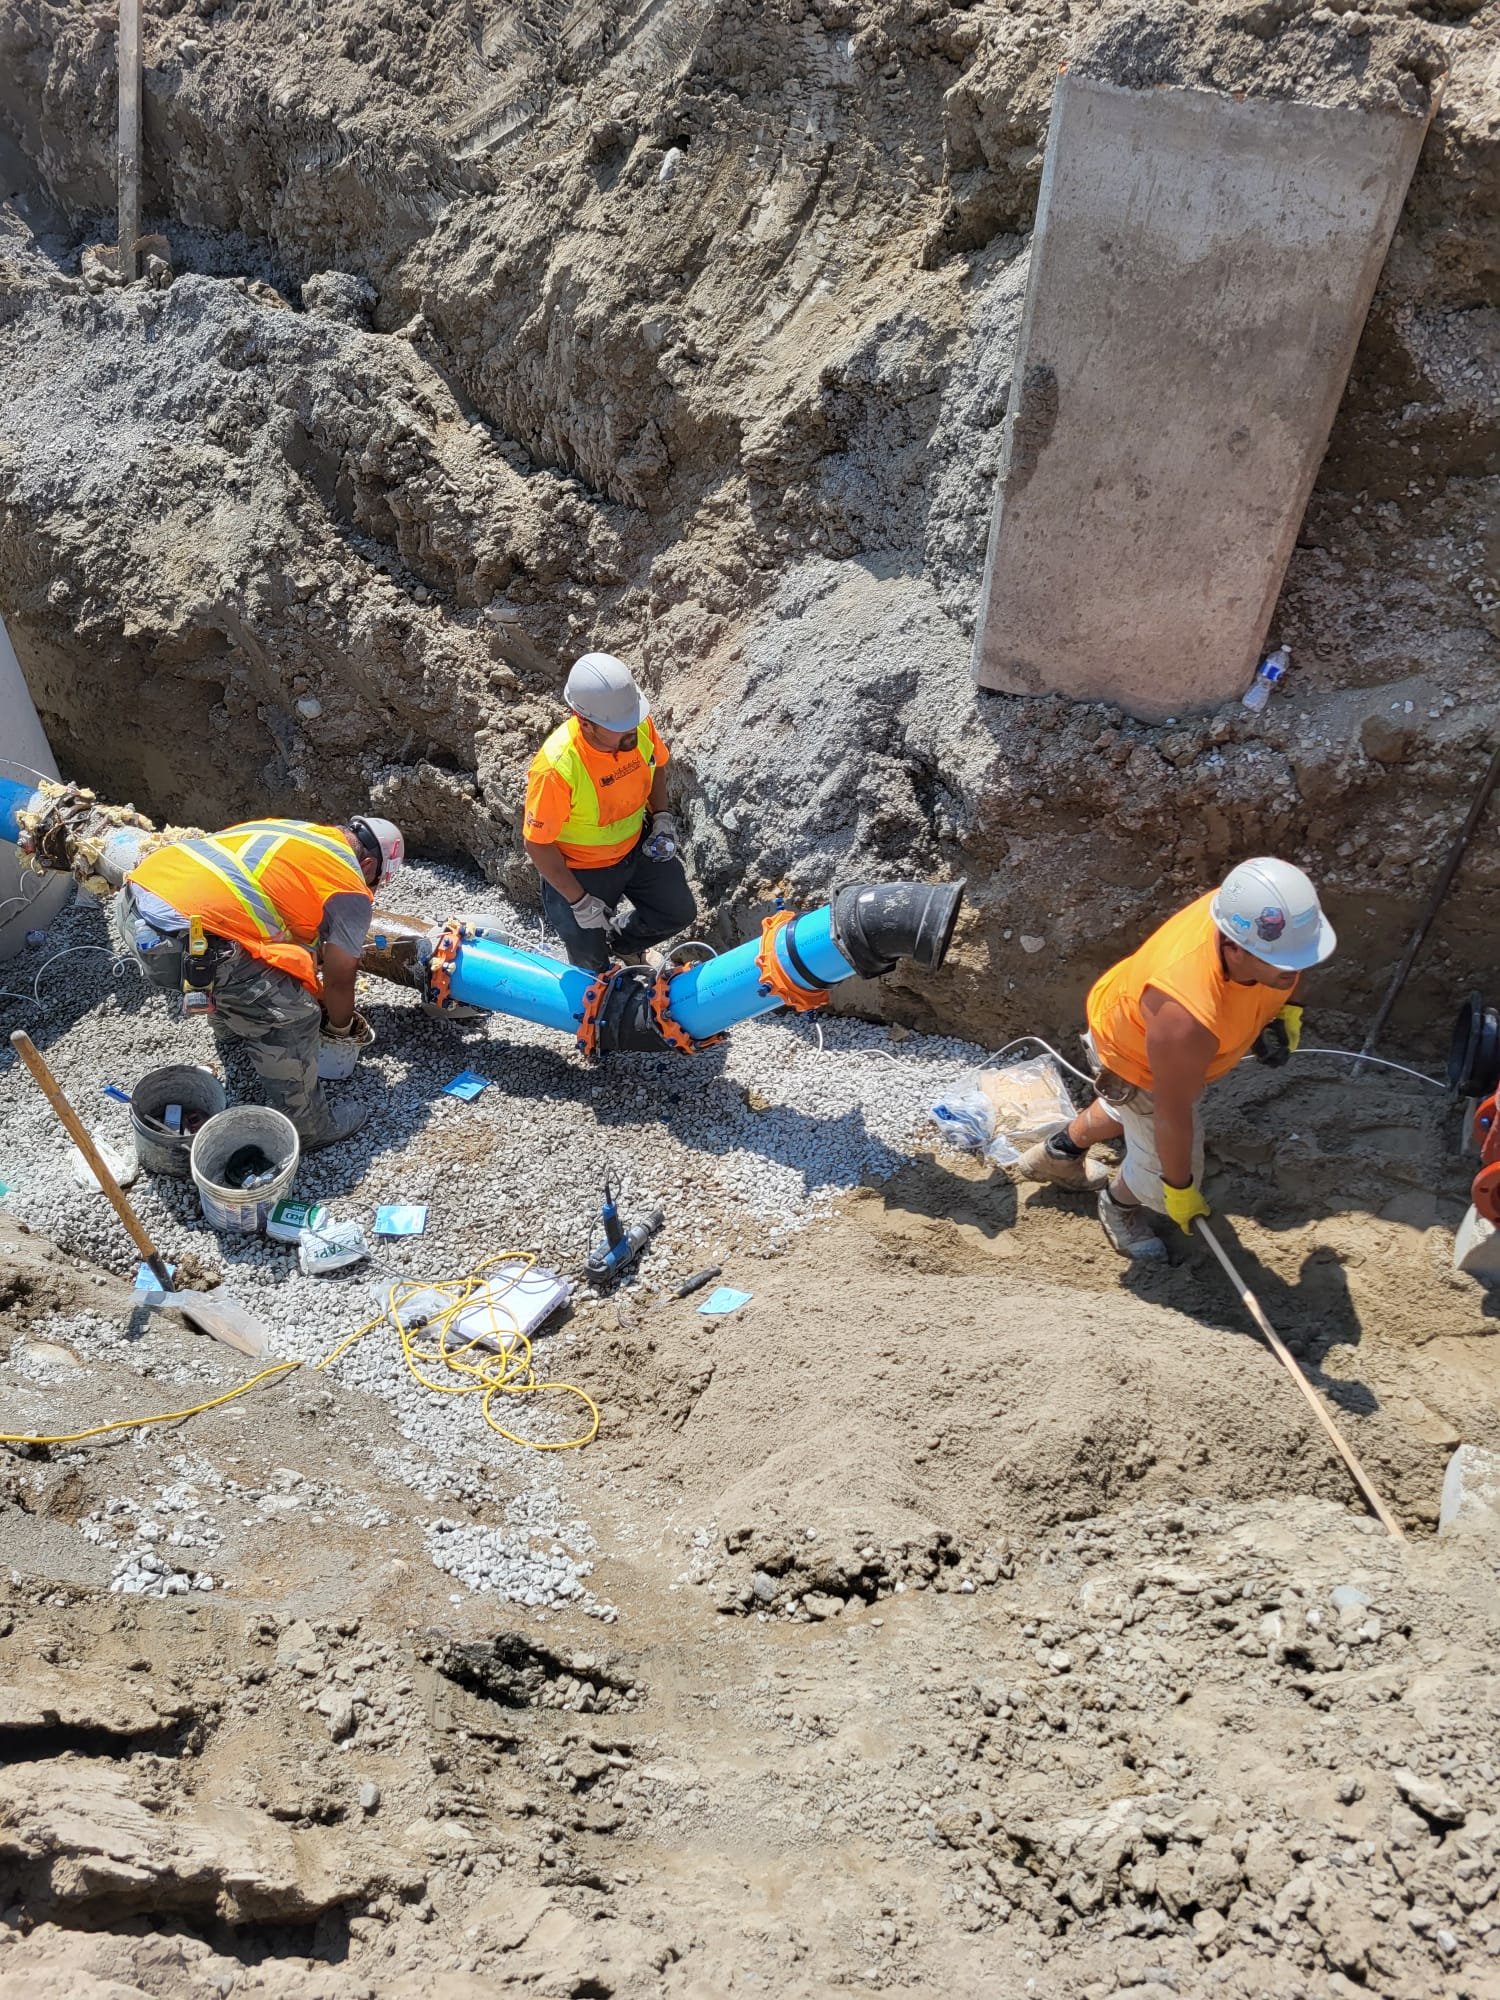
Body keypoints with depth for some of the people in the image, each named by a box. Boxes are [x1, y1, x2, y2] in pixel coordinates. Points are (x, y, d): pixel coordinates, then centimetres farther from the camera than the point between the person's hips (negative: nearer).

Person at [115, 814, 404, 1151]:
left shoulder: (296, 832, 27)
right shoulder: (350, 890, 4)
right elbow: (338, 982, 13)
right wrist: (341, 1027, 33)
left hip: (135, 897, 9)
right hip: (178, 937, -9)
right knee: (292, 1017, 7)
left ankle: (232, 1027, 62)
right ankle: (306, 1129, 22)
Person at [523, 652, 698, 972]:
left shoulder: (640, 726, -22)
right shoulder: (556, 768, -38)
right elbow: (537, 843, -26)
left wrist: (662, 816, -7)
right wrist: (579, 900, -21)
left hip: (637, 846, 5)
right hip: (579, 868, -5)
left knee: (679, 912, 15)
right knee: (592, 963, 8)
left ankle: (623, 943, 44)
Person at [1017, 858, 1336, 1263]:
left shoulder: (1254, 916, -33)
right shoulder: (1185, 1017, -49)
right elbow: (1172, 1115, -31)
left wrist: (1284, 1010, -9)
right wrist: (1179, 1188, -17)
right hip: (1136, 1058, -7)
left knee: (1129, 1109, 34)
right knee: (1162, 1174, 11)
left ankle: (1059, 1153, 62)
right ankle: (1119, 1205, 47)